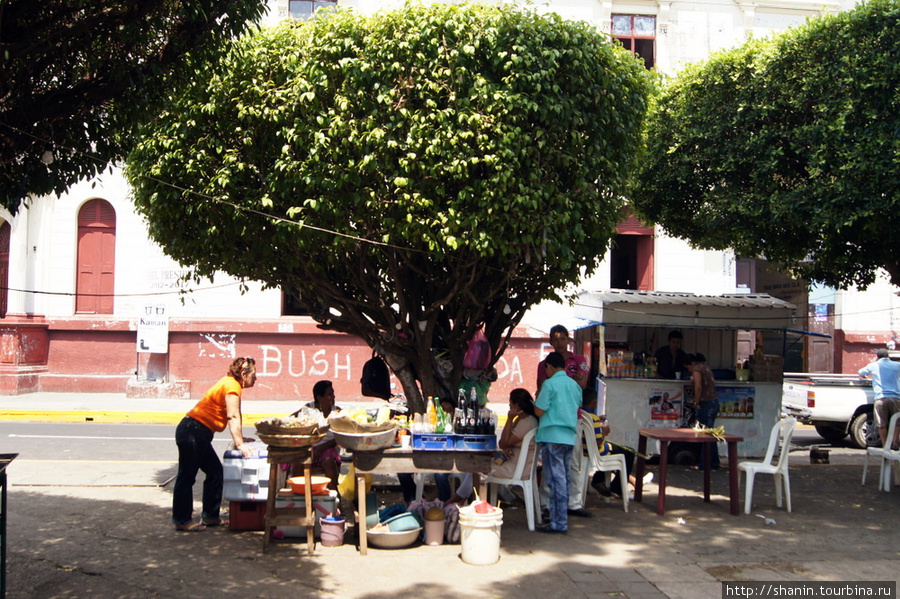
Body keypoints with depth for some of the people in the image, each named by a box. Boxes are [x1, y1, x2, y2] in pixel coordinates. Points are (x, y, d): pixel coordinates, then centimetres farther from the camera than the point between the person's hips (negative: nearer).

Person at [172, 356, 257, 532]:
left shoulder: (231, 384, 16)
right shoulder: (232, 386, -14)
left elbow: (233, 417, 20)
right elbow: (233, 417, -22)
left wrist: (240, 438, 15)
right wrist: (239, 443, -24)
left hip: (198, 433, 11)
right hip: (192, 431, -11)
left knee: (215, 472, 14)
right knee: (187, 476, -2)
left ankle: (210, 516, 20)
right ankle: (182, 521, 5)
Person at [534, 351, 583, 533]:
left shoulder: (550, 384, -10)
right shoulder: (574, 384, 11)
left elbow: (539, 411, -11)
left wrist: (536, 400, 9)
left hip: (553, 436, -7)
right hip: (570, 436, 7)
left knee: (556, 479, -5)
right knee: (564, 479, 13)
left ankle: (559, 523, -3)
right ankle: (561, 518, 19)